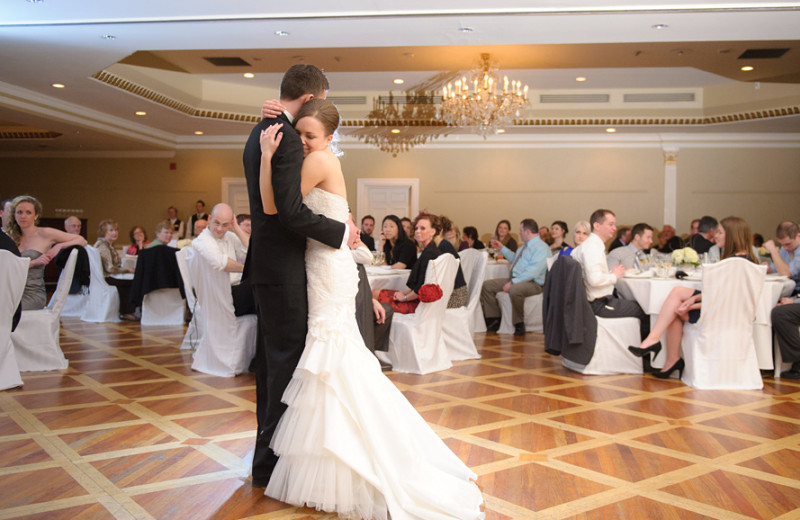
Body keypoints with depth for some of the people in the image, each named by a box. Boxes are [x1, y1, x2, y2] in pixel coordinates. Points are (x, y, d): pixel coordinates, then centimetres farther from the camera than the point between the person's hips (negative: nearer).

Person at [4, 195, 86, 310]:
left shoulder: (45, 234, 3)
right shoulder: (12, 237, 16)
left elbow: (82, 241, 6)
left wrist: (59, 246, -9)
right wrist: (34, 262, -11)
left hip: (33, 295, -4)